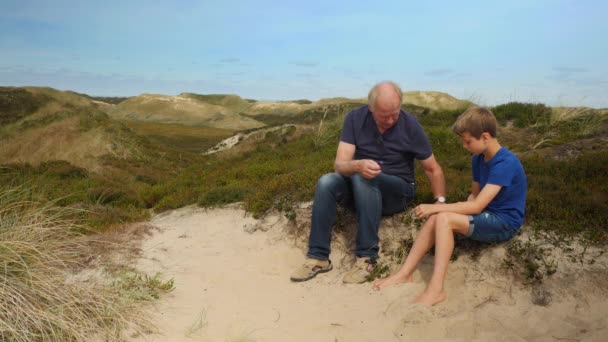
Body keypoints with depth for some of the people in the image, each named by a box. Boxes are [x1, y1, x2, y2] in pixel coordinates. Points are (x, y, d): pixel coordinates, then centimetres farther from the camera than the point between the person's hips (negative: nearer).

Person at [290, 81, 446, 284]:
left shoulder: (410, 125, -12)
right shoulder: (355, 119, -10)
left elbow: (433, 170, -4)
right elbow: (339, 165, -18)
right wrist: (358, 165, -40)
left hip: (398, 190, -2)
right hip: (361, 187, 2)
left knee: (363, 180, -34)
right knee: (326, 182, -27)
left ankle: (367, 257, -28)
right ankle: (318, 257, -21)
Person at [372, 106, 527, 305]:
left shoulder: (505, 163, -21)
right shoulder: (479, 159, 7)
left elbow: (477, 206, -26)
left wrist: (435, 207, -23)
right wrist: (460, 213, -7)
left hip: (505, 223, -8)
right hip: (487, 217, 8)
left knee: (444, 219, -27)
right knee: (434, 219, -14)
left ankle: (436, 289, -28)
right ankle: (404, 274, -13)